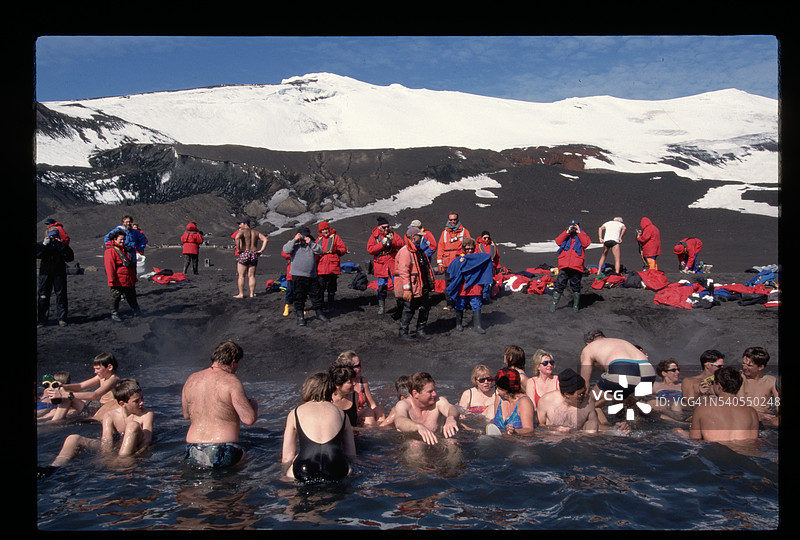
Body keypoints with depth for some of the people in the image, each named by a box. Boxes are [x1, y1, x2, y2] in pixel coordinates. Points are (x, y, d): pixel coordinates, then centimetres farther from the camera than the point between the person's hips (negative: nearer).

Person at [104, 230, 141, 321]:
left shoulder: (125, 249, 16)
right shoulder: (110, 251, -11)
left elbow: (131, 265, 23)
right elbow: (109, 267, -15)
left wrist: (134, 277, 24)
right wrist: (112, 280, -18)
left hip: (129, 280, 7)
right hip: (118, 281, -7)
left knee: (131, 296, 17)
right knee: (116, 297, 3)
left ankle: (137, 311, 28)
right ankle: (114, 314, 13)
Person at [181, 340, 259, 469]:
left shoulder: (191, 380, 8)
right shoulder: (231, 381, -10)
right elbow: (249, 419, -12)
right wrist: (253, 404, 10)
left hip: (193, 456, 5)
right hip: (221, 455, -5)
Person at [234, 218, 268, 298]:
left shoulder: (242, 231, -3)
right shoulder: (256, 232, 12)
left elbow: (237, 237, -25)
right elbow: (266, 240, 4)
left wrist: (238, 249, -16)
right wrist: (261, 250, 1)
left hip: (244, 254, -5)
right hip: (254, 255, 5)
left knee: (241, 276, 2)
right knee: (251, 276, 8)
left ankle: (241, 294, 1)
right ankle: (252, 294, 6)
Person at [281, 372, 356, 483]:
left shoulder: (294, 413, 13)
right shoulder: (340, 413, 16)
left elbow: (287, 457, 11)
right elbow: (351, 454, 17)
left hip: (303, 475, 0)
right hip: (338, 474, 1)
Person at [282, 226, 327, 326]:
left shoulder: (312, 244, 11)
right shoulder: (293, 243, 3)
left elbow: (320, 251, 0)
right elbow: (286, 250, -14)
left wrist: (311, 243, -10)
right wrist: (295, 240, -15)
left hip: (312, 276, 3)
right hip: (298, 276, -3)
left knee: (316, 295, 11)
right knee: (298, 296, 1)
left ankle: (319, 313, 25)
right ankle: (300, 316, 9)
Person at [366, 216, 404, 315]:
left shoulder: (392, 234, 7)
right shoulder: (374, 236, 1)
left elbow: (401, 244, 0)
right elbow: (370, 249, -8)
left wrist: (392, 241, -17)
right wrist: (382, 244, -16)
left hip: (393, 264, 1)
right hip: (381, 265, -1)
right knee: (381, 287, 2)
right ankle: (381, 306, 14)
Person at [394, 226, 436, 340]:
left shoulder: (418, 251, 15)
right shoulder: (405, 252, -17)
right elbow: (403, 272, -23)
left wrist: (429, 283, 25)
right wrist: (406, 289, -27)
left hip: (422, 288, 9)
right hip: (411, 290, -9)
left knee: (425, 308, 13)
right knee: (408, 310, 0)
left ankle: (420, 330, 27)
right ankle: (403, 332, 14)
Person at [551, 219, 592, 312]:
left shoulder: (582, 235, 15)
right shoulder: (565, 235, 18)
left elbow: (586, 243, -6)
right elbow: (558, 241, -1)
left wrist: (579, 232, -3)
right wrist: (567, 232, -4)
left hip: (577, 266, -1)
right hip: (564, 266, 1)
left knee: (576, 286, 6)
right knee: (559, 284, 0)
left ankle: (575, 305, 16)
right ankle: (554, 303, 7)